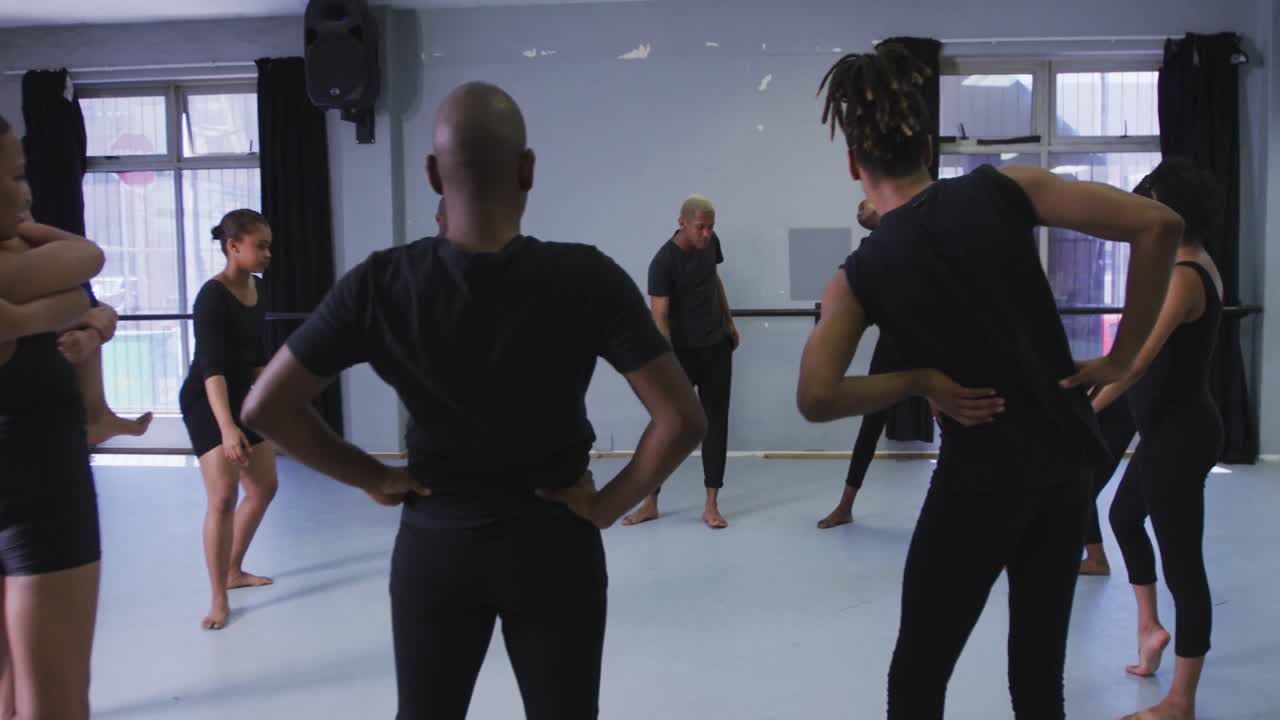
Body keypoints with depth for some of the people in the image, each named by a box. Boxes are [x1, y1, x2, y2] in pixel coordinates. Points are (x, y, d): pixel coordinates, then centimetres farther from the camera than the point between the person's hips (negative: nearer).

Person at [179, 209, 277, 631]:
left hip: (243, 397, 9)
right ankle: (219, 600, -6)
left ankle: (234, 571, 31)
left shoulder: (256, 287, 2)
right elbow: (211, 365, -30)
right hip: (206, 402, -9)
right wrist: (227, 426, -39)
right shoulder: (213, 295, -22)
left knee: (264, 488, 13)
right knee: (223, 496, -16)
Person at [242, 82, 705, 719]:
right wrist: (608, 505, -7)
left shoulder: (380, 284, -12)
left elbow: (265, 407, -7)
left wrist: (370, 478, 0)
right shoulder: (586, 278, -17)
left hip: (433, 545, 2)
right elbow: (681, 420, -19)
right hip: (552, 546, -1)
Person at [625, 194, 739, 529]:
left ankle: (711, 504, 8)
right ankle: (651, 502, 12)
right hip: (682, 351, -5)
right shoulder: (663, 262, -21)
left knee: (715, 423, 3)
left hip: (717, 347, 5)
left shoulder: (711, 242, -2)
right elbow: (659, 318, -25)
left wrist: (730, 322, 22)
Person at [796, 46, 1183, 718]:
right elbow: (1158, 225, -7)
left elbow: (816, 399, -14)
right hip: (1065, 459, 4)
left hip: (980, 475, -4)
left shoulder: (861, 274, -7)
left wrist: (921, 380, -5)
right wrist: (1122, 356, -1)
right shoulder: (1000, 189, -4)